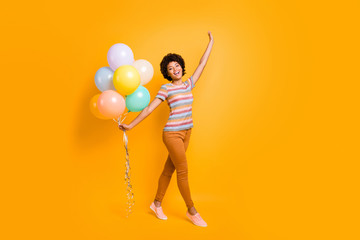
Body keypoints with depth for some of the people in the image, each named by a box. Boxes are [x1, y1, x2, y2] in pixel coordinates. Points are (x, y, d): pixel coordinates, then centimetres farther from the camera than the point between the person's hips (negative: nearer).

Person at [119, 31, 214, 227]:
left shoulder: (188, 84, 11)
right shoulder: (166, 88, -5)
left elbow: (202, 64, 17)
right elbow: (149, 108, -5)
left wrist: (211, 42, 21)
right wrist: (131, 125, -7)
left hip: (185, 133, 6)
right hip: (172, 134, -6)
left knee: (169, 170, 14)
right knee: (183, 172, -1)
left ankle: (157, 204, 30)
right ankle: (192, 211, 13)